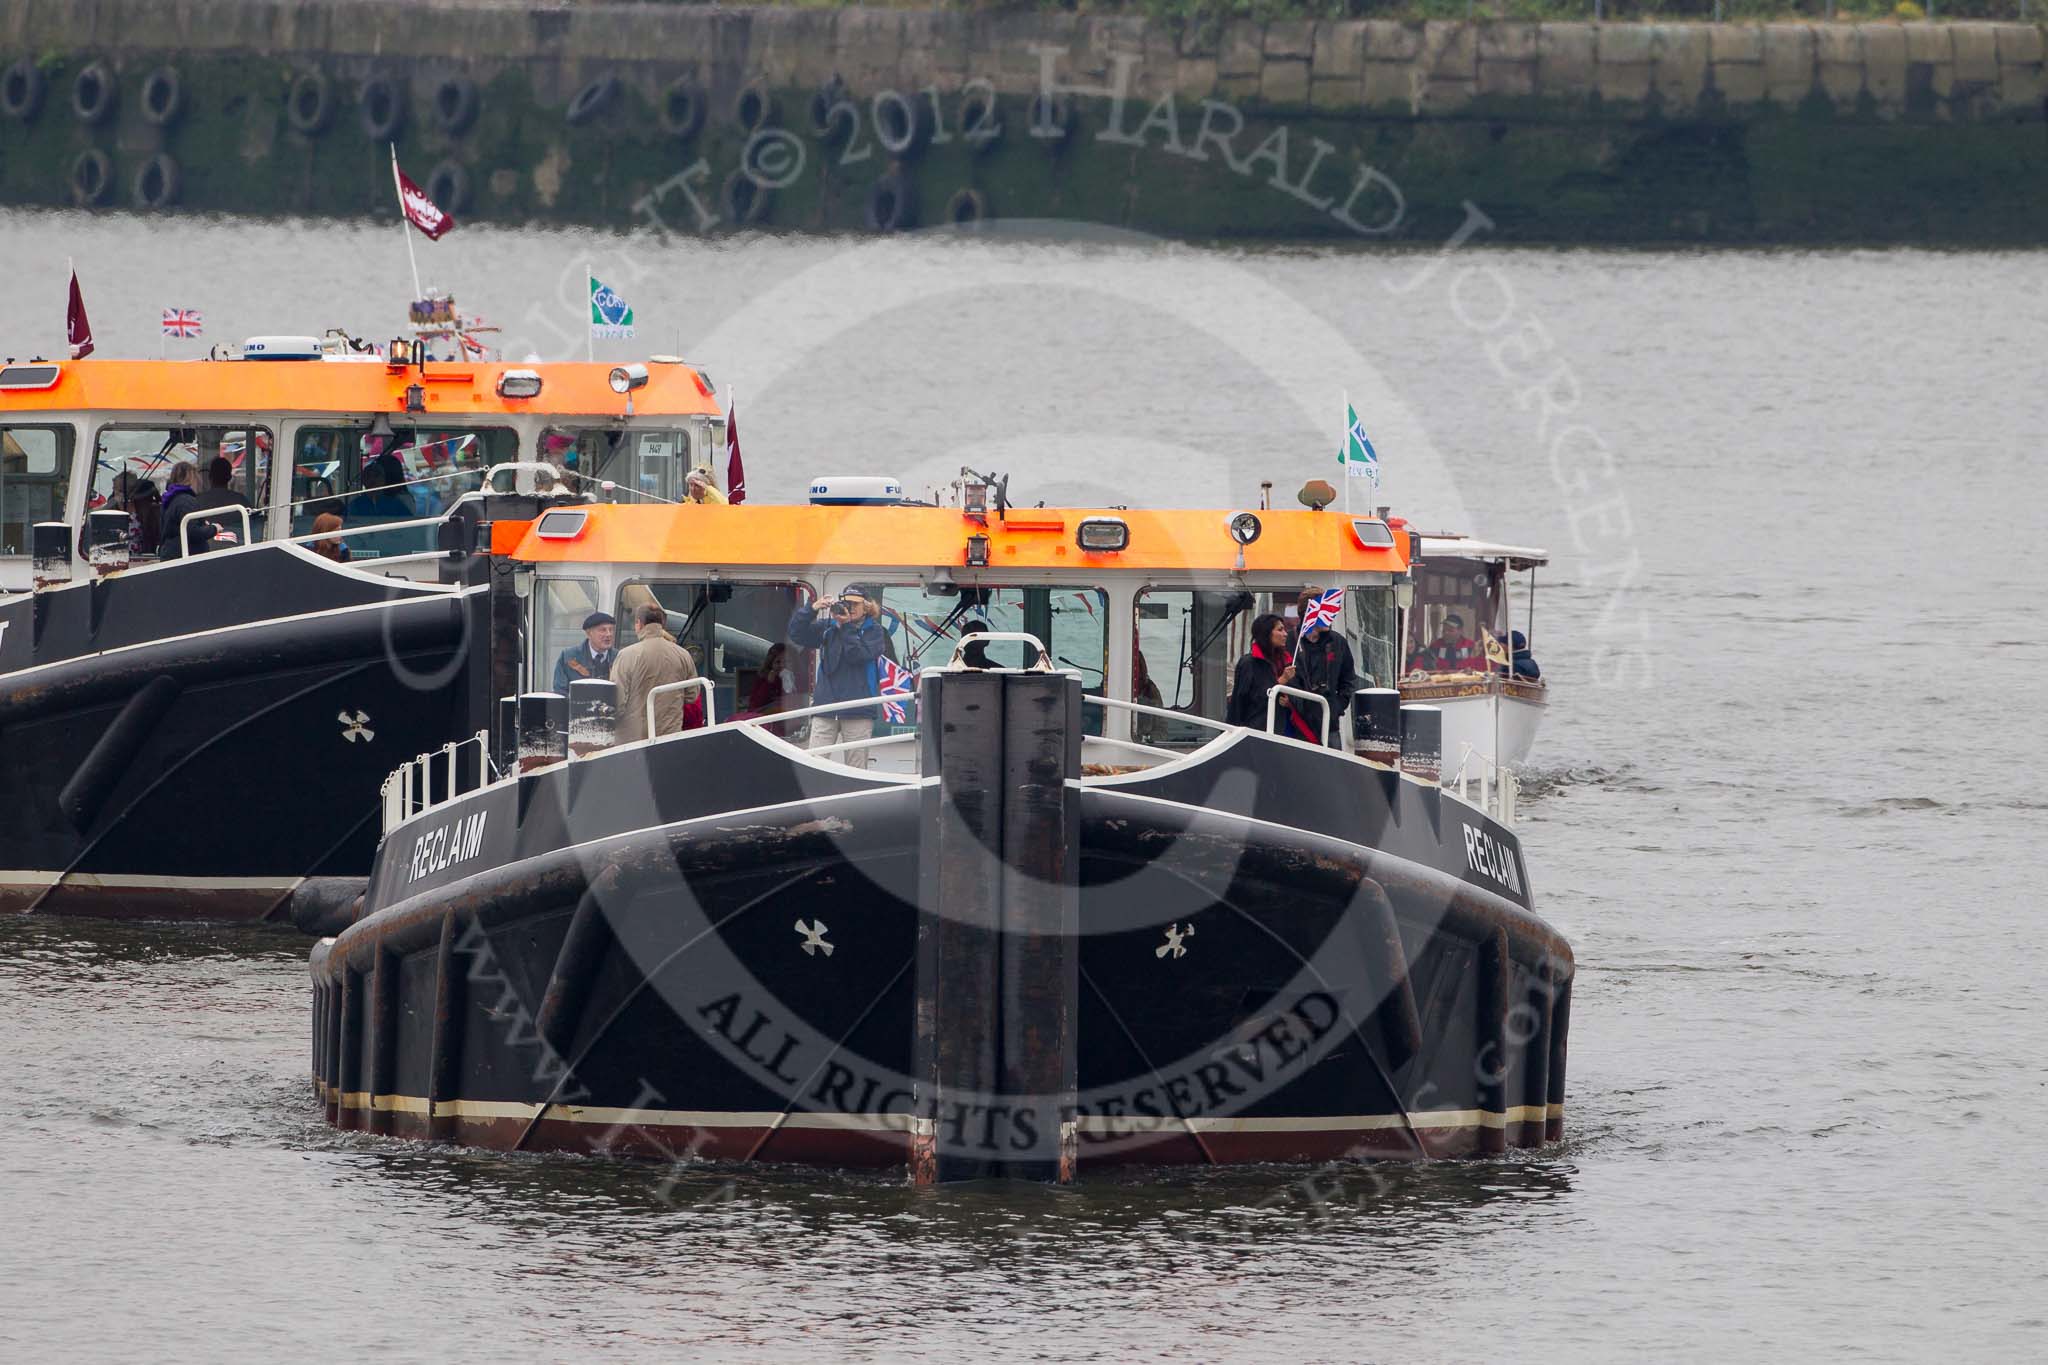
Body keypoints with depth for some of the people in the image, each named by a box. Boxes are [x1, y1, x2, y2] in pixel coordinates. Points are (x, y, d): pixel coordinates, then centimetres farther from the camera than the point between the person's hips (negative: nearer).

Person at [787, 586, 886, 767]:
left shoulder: (873, 631, 4)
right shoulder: (827, 628, 12)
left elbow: (859, 655, -12)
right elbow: (797, 635, 4)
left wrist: (846, 626, -15)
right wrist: (812, 610, -8)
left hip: (857, 709, -2)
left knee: (856, 767, 2)